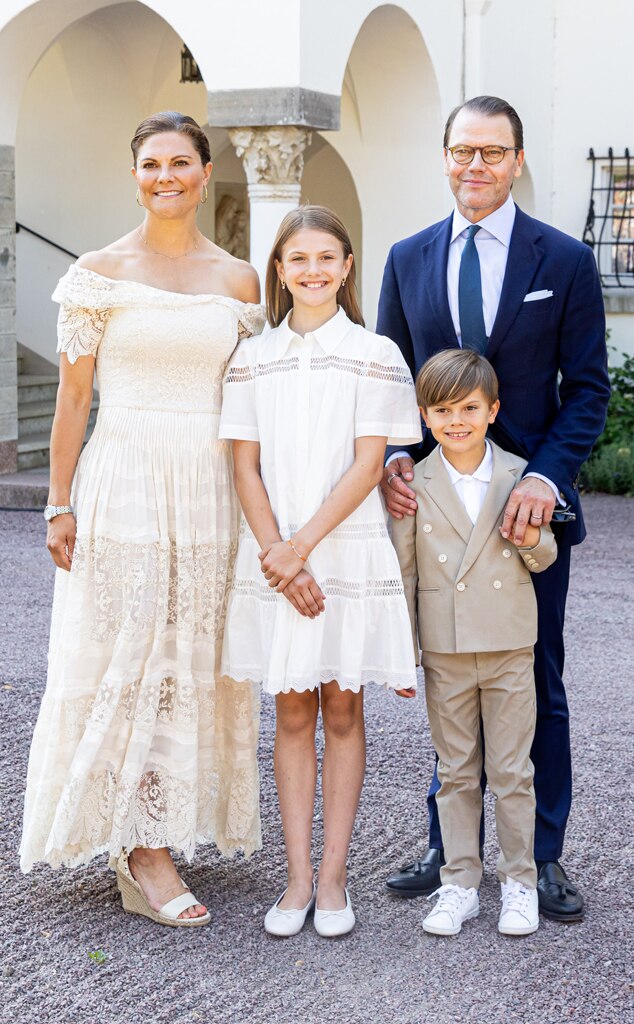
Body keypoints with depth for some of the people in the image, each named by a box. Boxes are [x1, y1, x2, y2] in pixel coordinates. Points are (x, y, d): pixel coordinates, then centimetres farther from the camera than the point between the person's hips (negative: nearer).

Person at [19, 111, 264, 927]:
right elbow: (72, 397, -1)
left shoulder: (238, 280, 8)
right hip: (123, 483, -3)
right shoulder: (98, 272, 0)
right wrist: (59, 506, -5)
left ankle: (168, 826, 21)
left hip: (211, 491, 3)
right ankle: (145, 852, 6)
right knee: (127, 660, -1)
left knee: (196, 663, 7)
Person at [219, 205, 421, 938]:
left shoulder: (374, 355, 0)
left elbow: (367, 466, -6)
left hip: (349, 552, -2)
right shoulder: (253, 359, 6)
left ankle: (332, 877, 13)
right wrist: (278, 555, -9)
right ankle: (298, 878, 13)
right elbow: (246, 469, 3)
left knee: (342, 711, 5)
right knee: (291, 714, 6)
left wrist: (301, 545, -12)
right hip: (274, 555, 2)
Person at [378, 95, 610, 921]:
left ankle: (544, 857, 19)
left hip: (530, 504, -2)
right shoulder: (408, 259, 7)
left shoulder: (565, 260, -2)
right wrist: (392, 457, -8)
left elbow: (589, 386, -4)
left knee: (536, 684, 8)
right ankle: (451, 846, 23)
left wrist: (545, 477, -18)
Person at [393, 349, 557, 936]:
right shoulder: (414, 485, -2)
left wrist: (531, 538, -16)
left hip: (510, 649, 0)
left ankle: (519, 882, 19)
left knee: (512, 771, 6)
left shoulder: (518, 478, -1)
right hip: (445, 651, 0)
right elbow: (402, 570, 2)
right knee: (456, 773, 10)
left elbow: (543, 560, 7)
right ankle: (460, 883, 19)